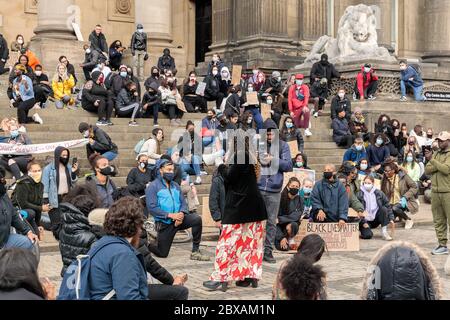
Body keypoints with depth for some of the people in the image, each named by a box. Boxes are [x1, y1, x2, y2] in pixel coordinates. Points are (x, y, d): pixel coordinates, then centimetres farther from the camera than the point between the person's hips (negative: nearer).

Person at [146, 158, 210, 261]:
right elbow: (152, 207, -16)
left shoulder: (175, 185, 10)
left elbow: (183, 203, 8)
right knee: (162, 254, 0)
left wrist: (181, 214, -15)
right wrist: (170, 215, -22)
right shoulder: (153, 186, -7)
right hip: (164, 223, -4)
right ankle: (148, 245, 35)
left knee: (197, 219, -23)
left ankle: (195, 251, -13)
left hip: (179, 219, 4)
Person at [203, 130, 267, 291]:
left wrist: (226, 164, 3)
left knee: (228, 242, -5)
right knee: (251, 242, 10)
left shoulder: (239, 156, -13)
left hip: (239, 206, -9)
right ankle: (252, 275, 13)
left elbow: (228, 178, -13)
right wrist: (230, 164, 10)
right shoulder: (251, 156, 13)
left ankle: (220, 278, -4)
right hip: (254, 206, 9)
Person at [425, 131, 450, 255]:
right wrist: (439, 166, -10)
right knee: (438, 221, 8)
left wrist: (431, 159, -16)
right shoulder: (436, 154, 15)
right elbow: (427, 170, 6)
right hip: (435, 192, 6)